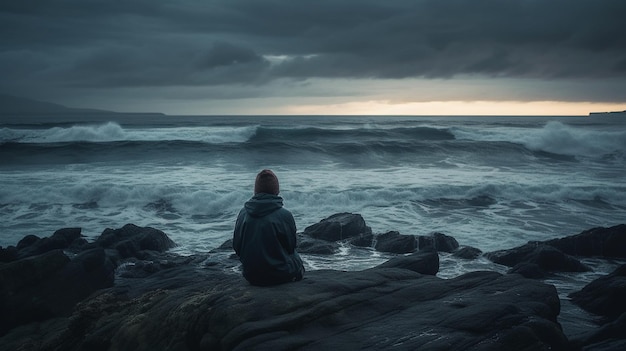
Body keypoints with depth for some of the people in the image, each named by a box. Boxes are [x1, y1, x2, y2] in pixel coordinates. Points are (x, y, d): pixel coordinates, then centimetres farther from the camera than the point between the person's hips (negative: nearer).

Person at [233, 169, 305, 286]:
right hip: (279, 275, -4)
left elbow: (236, 246, 1)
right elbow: (291, 247, -6)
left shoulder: (243, 213, -7)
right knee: (295, 256, 27)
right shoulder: (284, 215, -18)